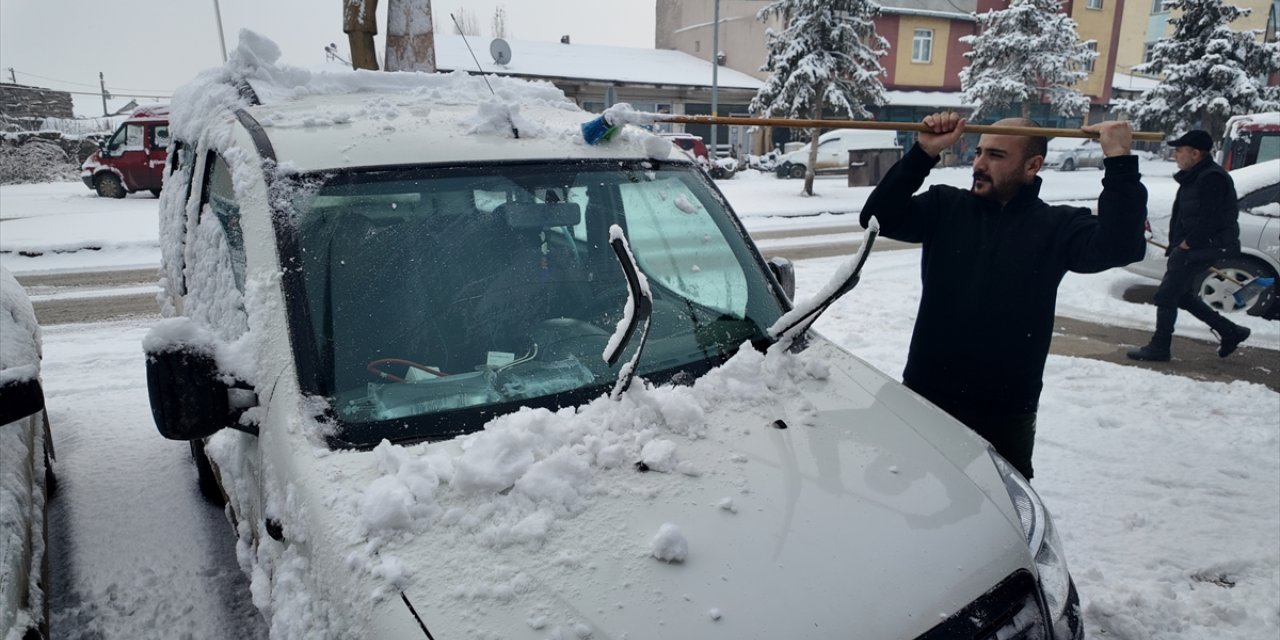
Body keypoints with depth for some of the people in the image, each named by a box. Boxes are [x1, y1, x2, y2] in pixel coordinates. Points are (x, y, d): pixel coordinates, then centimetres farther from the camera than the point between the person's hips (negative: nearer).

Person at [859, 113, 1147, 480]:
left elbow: (1119, 246, -18)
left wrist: (1120, 162, -22)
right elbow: (879, 218, -9)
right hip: (924, 397, 2)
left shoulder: (1056, 226, -1)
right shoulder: (945, 207, 3)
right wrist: (923, 154, -17)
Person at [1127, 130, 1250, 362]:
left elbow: (1210, 220, -24)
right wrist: (1175, 245, 7)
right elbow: (1180, 215, 16)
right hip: (1192, 247, 10)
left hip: (1208, 246, -10)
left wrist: (1187, 243, -17)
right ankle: (1230, 332, 26)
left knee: (1166, 295, -7)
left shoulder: (1212, 178, -18)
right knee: (1182, 295, 17)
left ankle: (1159, 348, 1)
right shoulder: (1192, 177, 14)